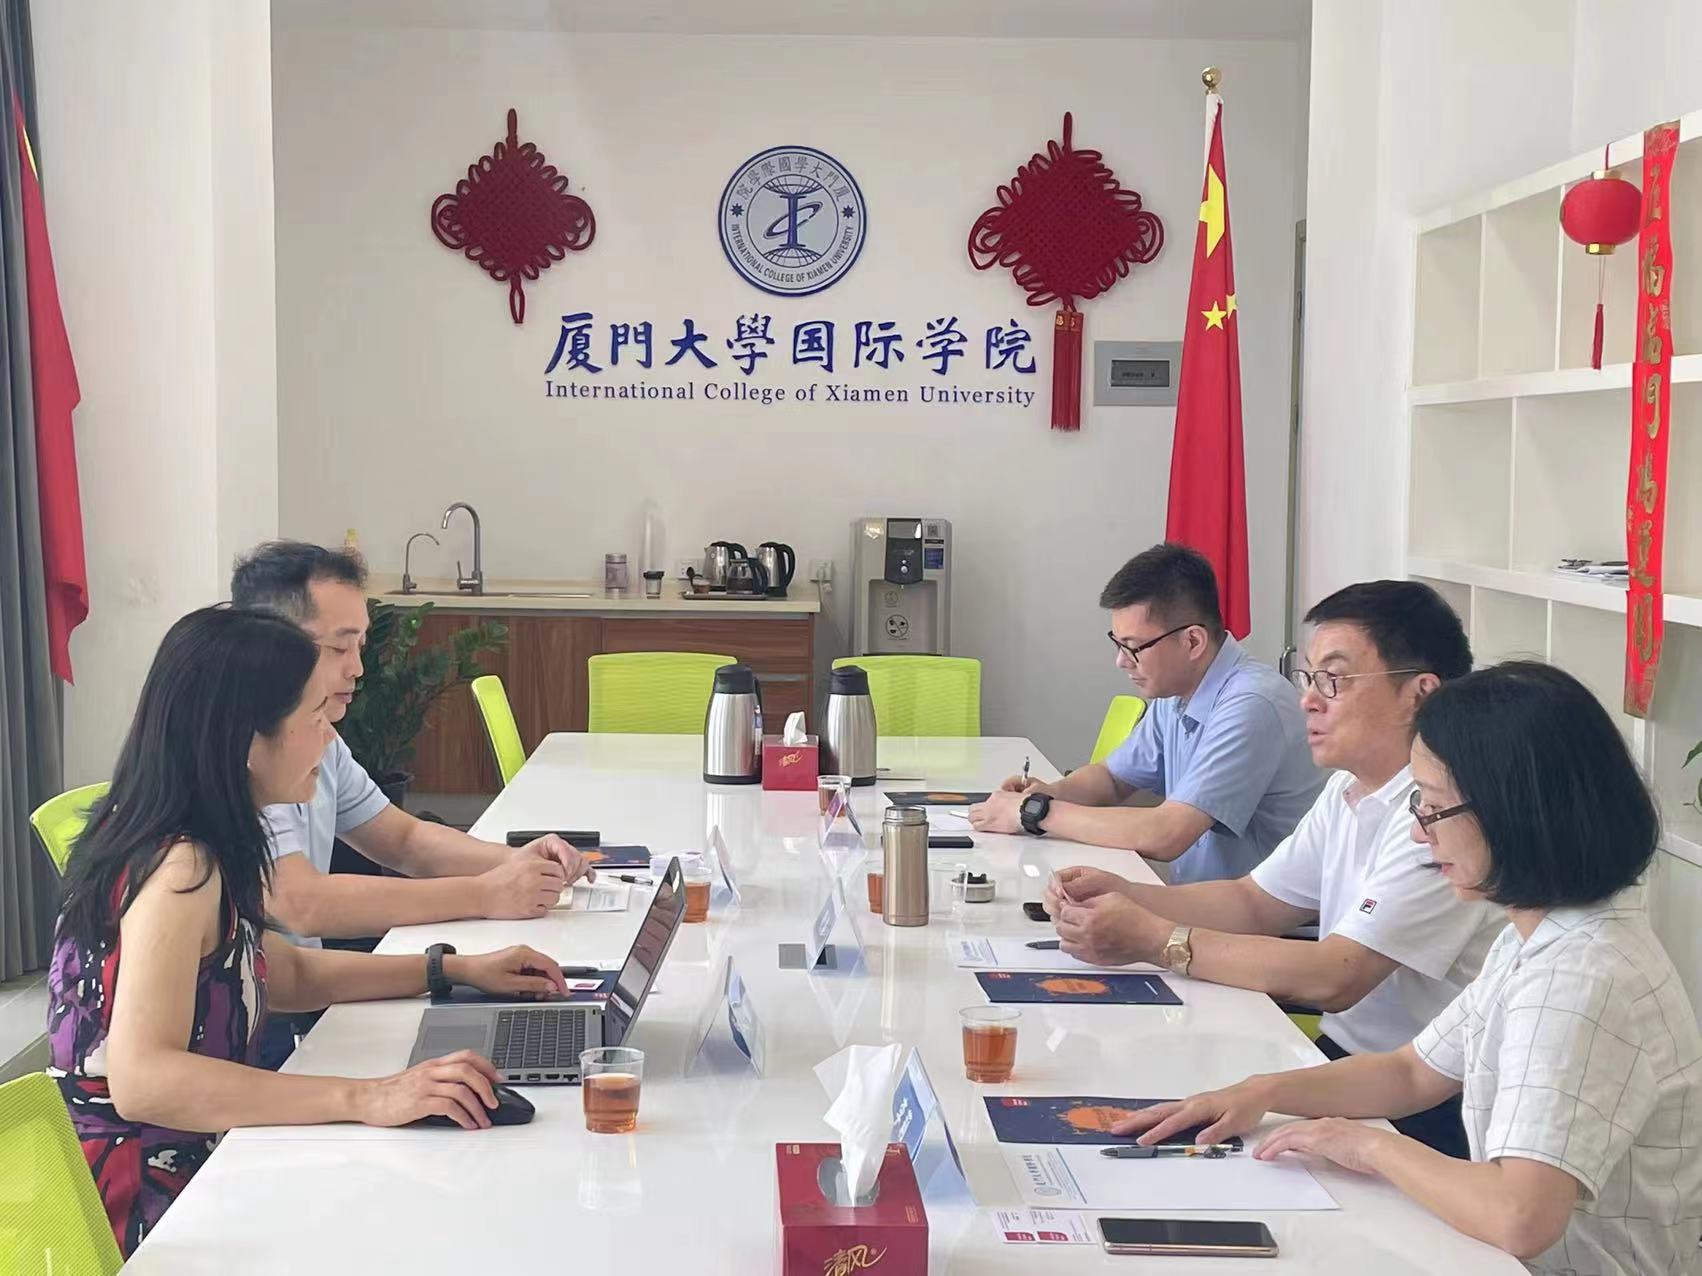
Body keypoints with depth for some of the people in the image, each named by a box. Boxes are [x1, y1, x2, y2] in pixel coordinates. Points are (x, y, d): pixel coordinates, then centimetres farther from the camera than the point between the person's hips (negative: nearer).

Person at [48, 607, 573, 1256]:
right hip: (144, 1208, -9)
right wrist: (365, 1098, -38)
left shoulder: (187, 848, 7)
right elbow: (140, 1081, -33)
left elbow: (288, 973, 20)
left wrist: (458, 970, 13)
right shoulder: (180, 871, -22)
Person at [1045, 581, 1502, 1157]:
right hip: (1343, 1055, 8)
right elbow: (1254, 902, 14)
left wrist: (1154, 939, -22)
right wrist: (1121, 894, -3)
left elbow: (1333, 978, -26)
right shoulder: (1348, 791, 9)